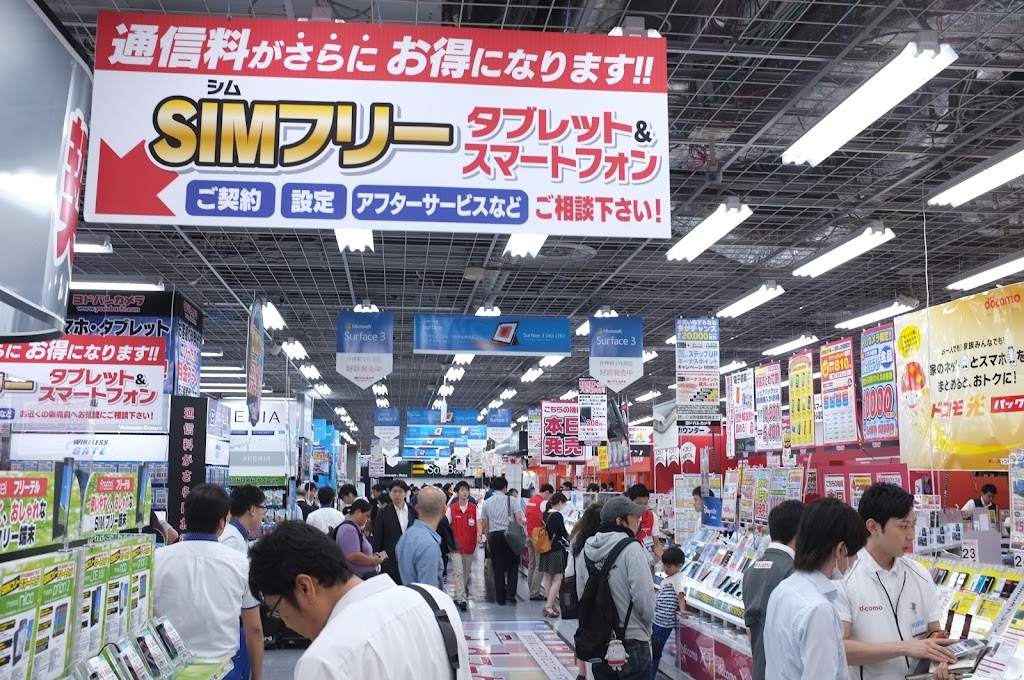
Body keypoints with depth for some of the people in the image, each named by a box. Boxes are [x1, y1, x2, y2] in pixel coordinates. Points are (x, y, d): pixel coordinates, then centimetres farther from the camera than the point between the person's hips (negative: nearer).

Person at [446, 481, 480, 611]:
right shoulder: (451, 509, -1)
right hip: (456, 545, -3)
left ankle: (459, 596, 30)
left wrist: (479, 534, -22)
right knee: (458, 572, -12)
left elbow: (478, 522, -3)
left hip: (470, 545, 3)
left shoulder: (474, 508, 4)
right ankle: (462, 599, -15)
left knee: (466, 572, 12)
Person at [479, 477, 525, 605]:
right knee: (512, 565, 9)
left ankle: (501, 598, 12)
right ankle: (510, 594, -3)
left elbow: (484, 525, 10)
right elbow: (519, 519, -9)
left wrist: (488, 540, 19)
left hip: (494, 536, 2)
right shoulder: (511, 500, -3)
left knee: (498, 567, 8)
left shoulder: (487, 503, 6)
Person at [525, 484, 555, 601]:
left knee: (532, 565, 14)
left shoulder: (530, 500, 11)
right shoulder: (543, 503, -14)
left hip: (529, 537, 9)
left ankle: (532, 591, 18)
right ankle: (534, 593, -3)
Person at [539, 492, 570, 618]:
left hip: (546, 549, 8)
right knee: (558, 579, -5)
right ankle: (548, 606, -10)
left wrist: (563, 541, 20)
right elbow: (563, 533, -11)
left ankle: (550, 604, 20)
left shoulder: (545, 514, 8)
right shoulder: (557, 516, -16)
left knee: (548, 578, 13)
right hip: (556, 550, -8)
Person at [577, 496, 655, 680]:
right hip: (631, 644, -6)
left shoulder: (586, 550, 4)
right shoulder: (631, 549, -16)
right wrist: (648, 626, 0)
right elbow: (643, 596, -18)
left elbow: (581, 593, 6)